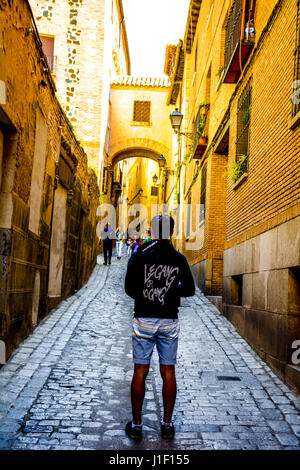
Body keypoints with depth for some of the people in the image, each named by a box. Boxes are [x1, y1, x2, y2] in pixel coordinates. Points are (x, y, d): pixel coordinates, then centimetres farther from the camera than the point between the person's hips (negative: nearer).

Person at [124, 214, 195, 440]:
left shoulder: (140, 255, -5)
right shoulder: (179, 259, 0)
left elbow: (130, 288, -8)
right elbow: (189, 289, 6)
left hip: (144, 320, -1)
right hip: (169, 321, 2)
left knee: (140, 372, 5)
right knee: (168, 372, 9)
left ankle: (136, 424, 11)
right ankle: (167, 425, 15)